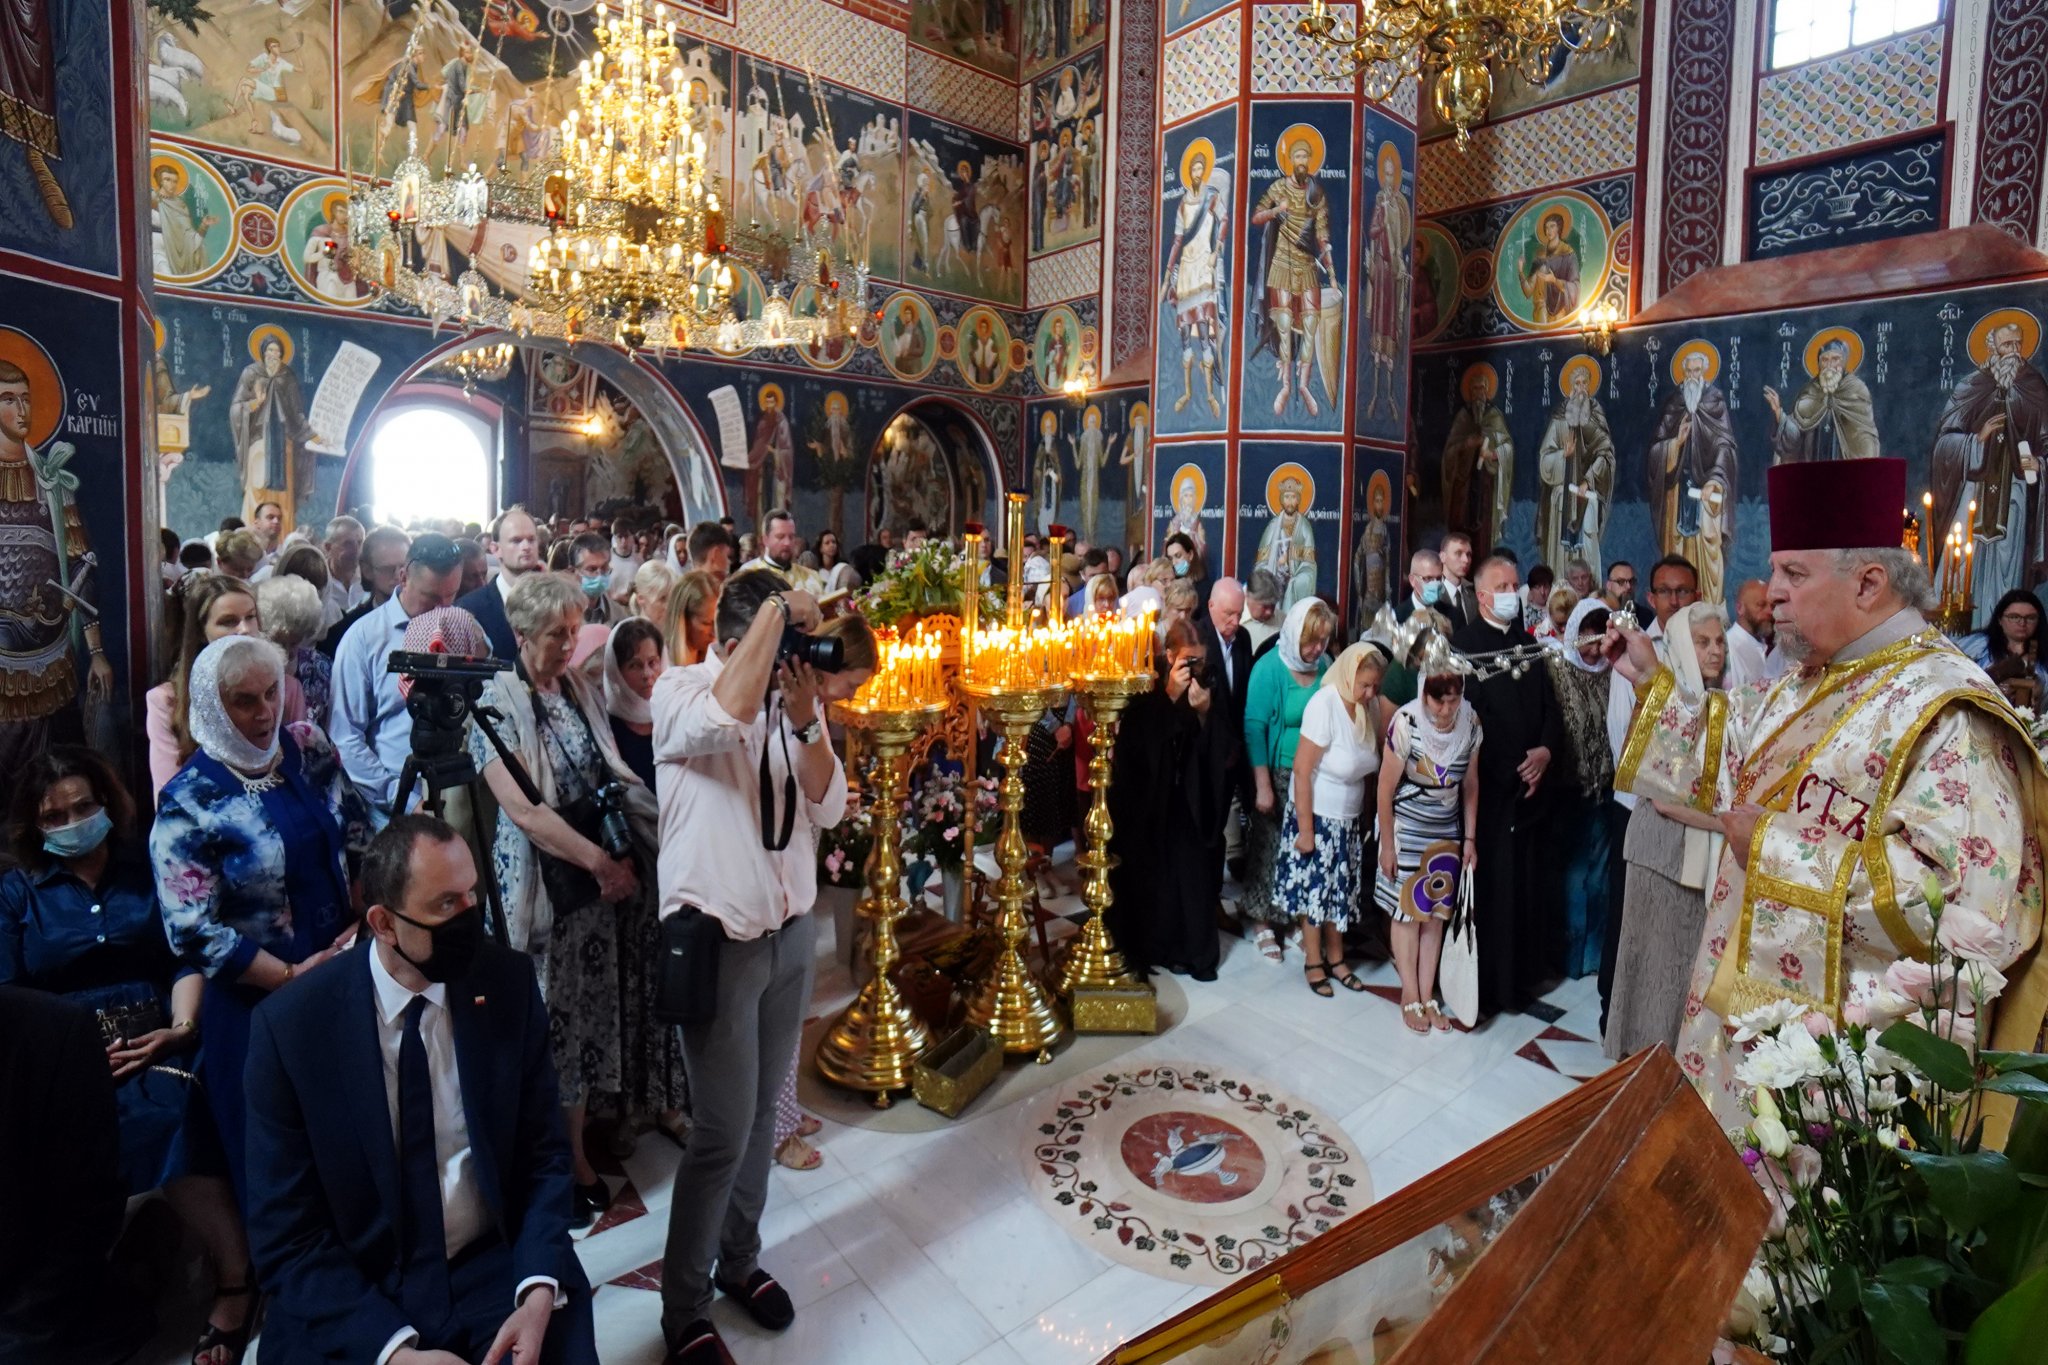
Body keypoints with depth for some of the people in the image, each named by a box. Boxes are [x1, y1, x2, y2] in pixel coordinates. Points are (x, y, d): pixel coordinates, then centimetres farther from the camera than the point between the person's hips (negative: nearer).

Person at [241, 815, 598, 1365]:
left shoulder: (509, 983, -7)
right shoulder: (290, 1025, -10)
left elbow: (545, 1155, 0)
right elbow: (286, 1232, -6)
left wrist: (539, 1293, -15)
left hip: (500, 1270, 0)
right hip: (356, 1294, 0)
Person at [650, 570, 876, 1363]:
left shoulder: (787, 700, 2)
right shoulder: (680, 690, -14)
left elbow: (829, 807, -3)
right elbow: (726, 718, -39)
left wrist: (807, 718, -17)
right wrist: (779, 609, -29)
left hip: (791, 932, 6)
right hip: (718, 939, -6)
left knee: (762, 1112, 18)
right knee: (723, 1132, 1)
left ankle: (739, 1260, 39)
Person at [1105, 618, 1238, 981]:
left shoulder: (1211, 692, 3)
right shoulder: (1147, 691, -7)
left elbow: (1226, 749, -1)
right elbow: (1136, 740, -21)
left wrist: (1205, 712, -17)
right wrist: (1170, 696, -21)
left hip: (1194, 802, 3)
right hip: (1149, 800, -2)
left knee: (1197, 875, 2)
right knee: (1151, 875, 4)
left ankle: (1198, 951, 17)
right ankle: (1152, 948, 19)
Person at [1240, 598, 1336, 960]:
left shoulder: (1325, 666, -1)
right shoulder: (1269, 668, -13)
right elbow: (1254, 727, -13)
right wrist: (1263, 787, -15)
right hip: (1278, 775, -3)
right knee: (1269, 848, 6)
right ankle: (1263, 921, 20)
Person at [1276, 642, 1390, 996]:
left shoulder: (1371, 705, -7)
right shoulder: (1325, 705, -23)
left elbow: (1369, 764, 4)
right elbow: (1302, 771, -21)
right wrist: (1305, 830, -17)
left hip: (1349, 818, 5)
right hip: (1318, 816, -5)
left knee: (1341, 889, 16)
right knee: (1314, 887, 9)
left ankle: (1335, 958, 32)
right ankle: (1313, 961, 26)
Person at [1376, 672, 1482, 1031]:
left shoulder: (1471, 722, -11)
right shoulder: (1406, 722, -24)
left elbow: (1470, 785, 3)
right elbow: (1385, 788, -16)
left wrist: (1469, 838, 4)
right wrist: (1387, 846, -11)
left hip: (1447, 832, 4)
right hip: (1407, 830, -4)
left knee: (1435, 914, 10)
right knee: (1407, 911, 7)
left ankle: (1427, 997, 22)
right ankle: (1410, 997, 19)